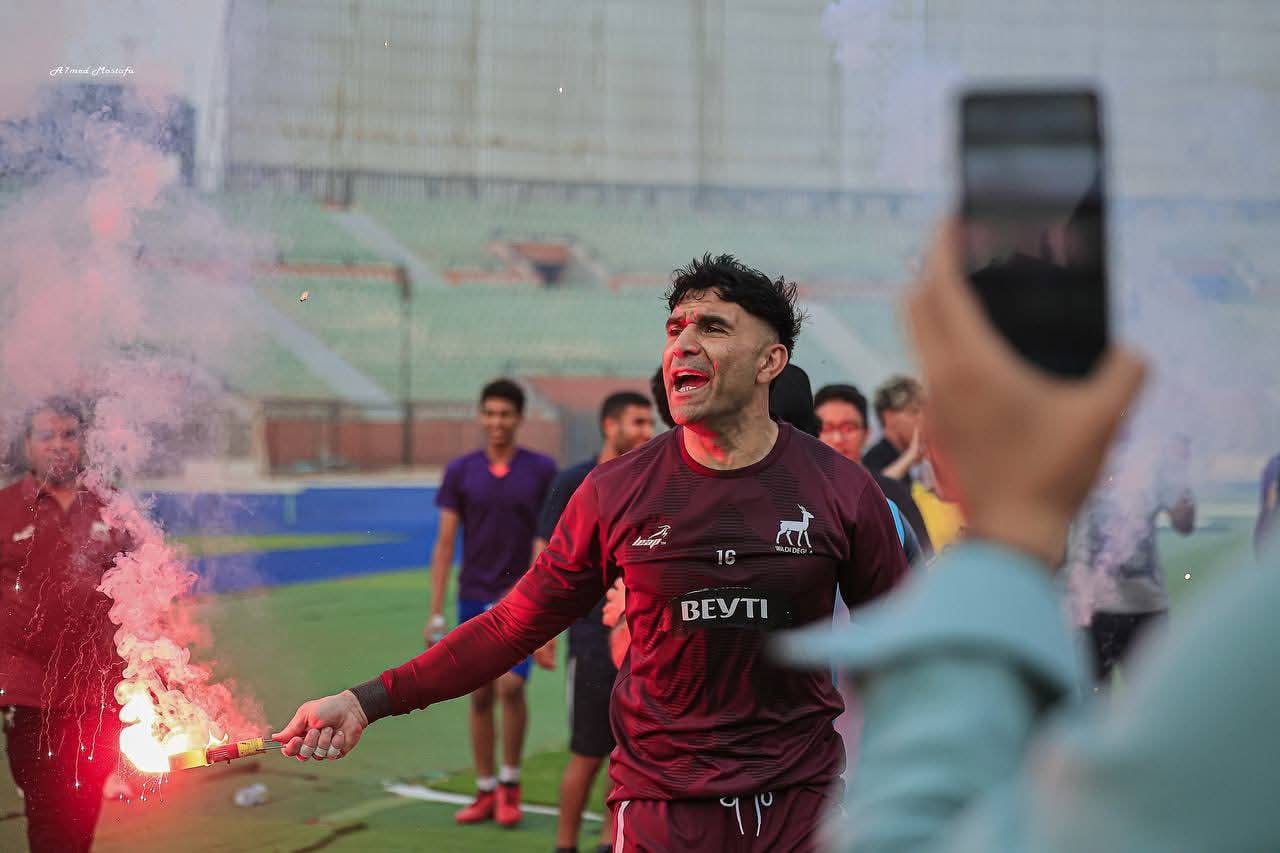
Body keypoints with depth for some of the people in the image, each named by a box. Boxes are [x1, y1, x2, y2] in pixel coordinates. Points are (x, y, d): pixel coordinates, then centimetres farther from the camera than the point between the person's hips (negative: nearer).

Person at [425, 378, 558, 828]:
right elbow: (444, 544, 4)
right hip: (474, 599, 2)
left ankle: (510, 783, 5)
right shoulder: (460, 471, 2)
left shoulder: (542, 470, -2)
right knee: (480, 696, 7)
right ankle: (485, 791, 18)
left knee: (510, 685, -15)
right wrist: (435, 613, -1)